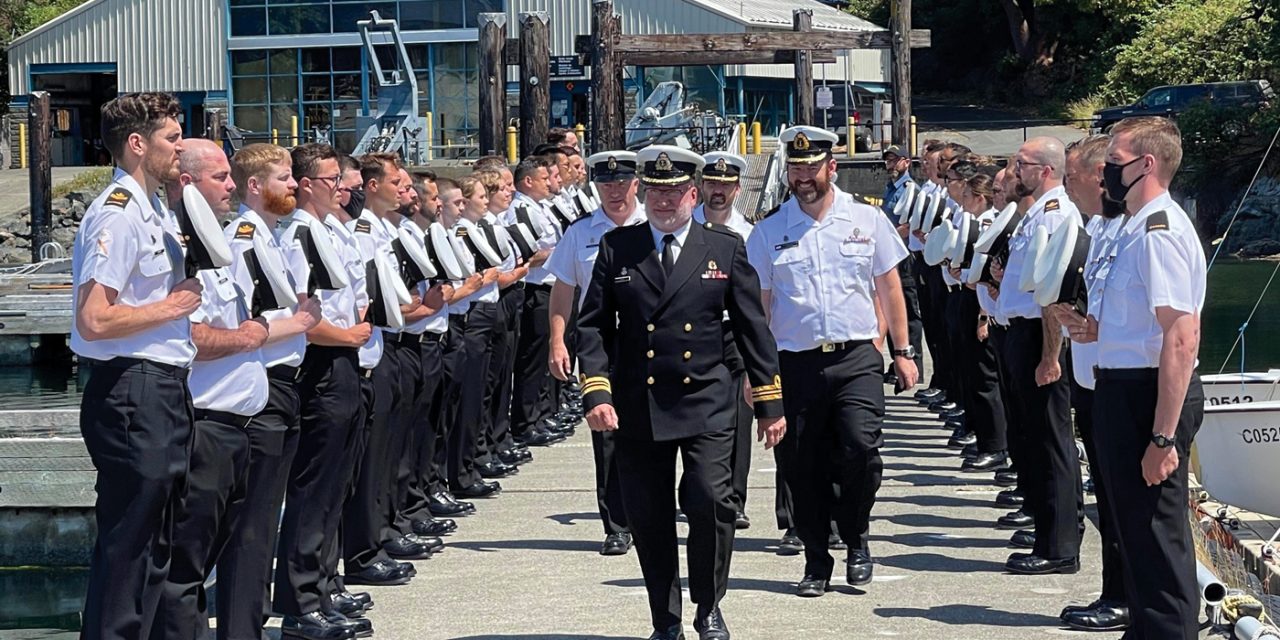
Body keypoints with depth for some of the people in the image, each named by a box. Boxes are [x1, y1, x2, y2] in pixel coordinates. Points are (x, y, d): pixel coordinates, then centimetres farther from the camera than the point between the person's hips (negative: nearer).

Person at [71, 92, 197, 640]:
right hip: (131, 393, -10)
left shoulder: (156, 212, 14)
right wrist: (171, 307, -14)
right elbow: (94, 321, -24)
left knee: (155, 538, 17)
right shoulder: (117, 215, -16)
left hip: (165, 389, 10)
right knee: (126, 540, -4)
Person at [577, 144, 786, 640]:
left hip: (706, 402, -1)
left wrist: (769, 400, 6)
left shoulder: (726, 247, 7)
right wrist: (596, 391, -7)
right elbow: (594, 324, 6)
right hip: (637, 408, 1)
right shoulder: (617, 248, 7)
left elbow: (752, 326, 8)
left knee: (712, 501, -14)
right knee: (648, 519, 4)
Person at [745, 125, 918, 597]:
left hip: (856, 358, -1)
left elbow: (889, 288, 12)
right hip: (797, 362, 1)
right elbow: (758, 304, 7)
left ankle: (856, 541, 8)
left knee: (861, 449, -16)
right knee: (806, 467, 3)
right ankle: (816, 561, 17)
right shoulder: (768, 232, 5)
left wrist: (903, 352, 10)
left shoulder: (866, 220, 7)